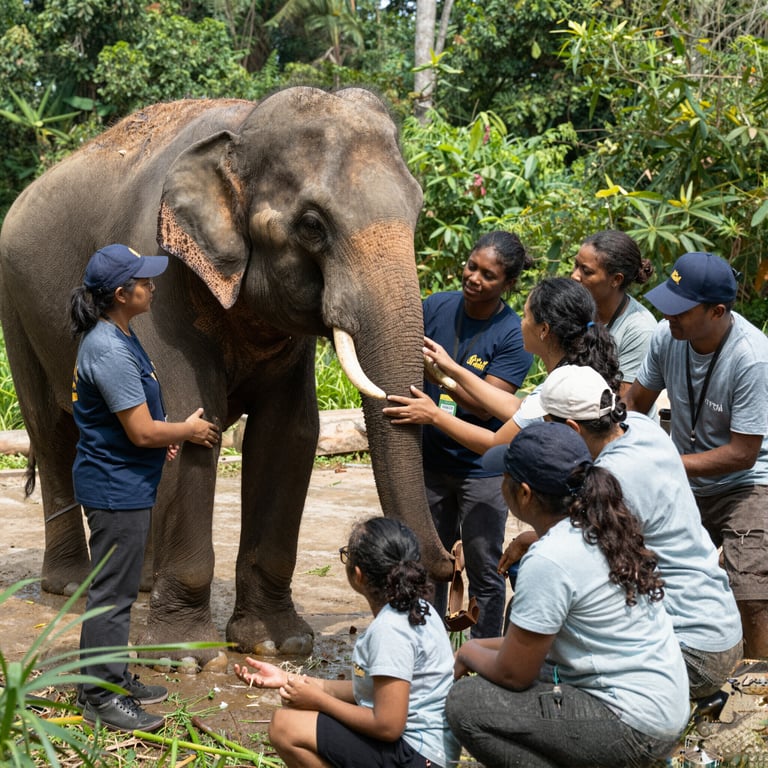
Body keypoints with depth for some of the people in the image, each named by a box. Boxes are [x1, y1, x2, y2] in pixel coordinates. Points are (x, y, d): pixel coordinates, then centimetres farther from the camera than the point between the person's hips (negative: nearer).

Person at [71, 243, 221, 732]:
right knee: (112, 593, -3)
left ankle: (115, 679, 29)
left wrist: (163, 435, 13)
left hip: (126, 485, 11)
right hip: (115, 487, -11)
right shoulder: (109, 351, -24)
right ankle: (100, 698, 4)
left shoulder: (117, 338, 10)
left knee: (120, 589, 18)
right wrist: (189, 431, -7)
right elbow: (141, 431, -23)